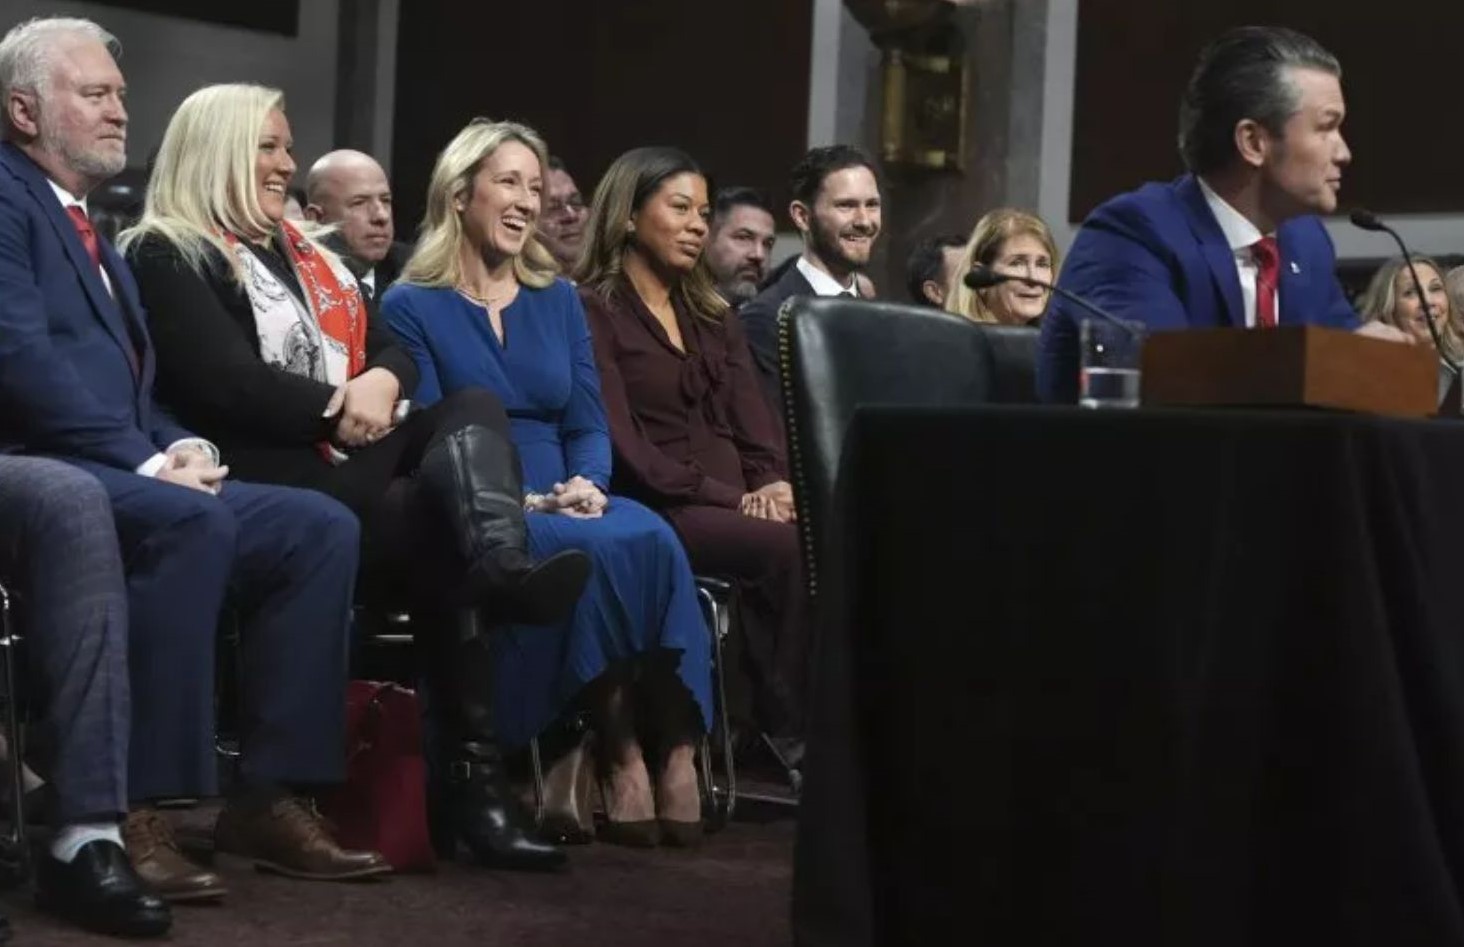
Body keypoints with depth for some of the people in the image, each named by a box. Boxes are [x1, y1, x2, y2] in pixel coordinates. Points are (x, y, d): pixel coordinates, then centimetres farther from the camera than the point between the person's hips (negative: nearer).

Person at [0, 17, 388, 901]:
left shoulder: (94, 233, 26)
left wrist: (181, 447, 1)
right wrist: (141, 461, -20)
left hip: (117, 472, 9)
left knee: (321, 525, -8)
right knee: (194, 522, -36)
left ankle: (272, 794, -10)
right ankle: (129, 807, -32)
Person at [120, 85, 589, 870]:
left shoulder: (304, 253, 27)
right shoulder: (168, 257, 0)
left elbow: (393, 347, 19)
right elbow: (226, 382, -15)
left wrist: (381, 383, -7)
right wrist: (339, 413, -9)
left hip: (352, 460, 7)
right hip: (273, 473, -7)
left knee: (475, 407, -24)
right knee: (442, 530, -29)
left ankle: (504, 569, -51)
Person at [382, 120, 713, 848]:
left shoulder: (558, 301, 19)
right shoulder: (411, 307, 4)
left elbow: (588, 425, 13)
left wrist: (587, 483, -10)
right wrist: (513, 499, -19)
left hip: (564, 505, 4)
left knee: (653, 541, -31)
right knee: (595, 552, -36)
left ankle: (671, 743, -35)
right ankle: (618, 746, -31)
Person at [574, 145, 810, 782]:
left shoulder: (714, 316, 25)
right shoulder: (593, 310, 2)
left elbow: (752, 423, 15)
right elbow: (621, 441, -9)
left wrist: (774, 486, -9)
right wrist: (731, 499, -15)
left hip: (738, 501, 6)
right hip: (658, 510, -6)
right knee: (793, 550, -32)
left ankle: (777, 728, -25)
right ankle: (789, 733, -20)